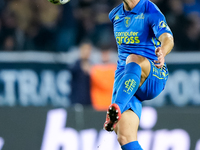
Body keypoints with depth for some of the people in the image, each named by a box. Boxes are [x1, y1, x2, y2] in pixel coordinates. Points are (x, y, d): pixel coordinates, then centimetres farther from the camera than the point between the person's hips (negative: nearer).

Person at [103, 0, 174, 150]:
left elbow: (167, 38, -27)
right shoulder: (115, 15, 13)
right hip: (124, 82, 5)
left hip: (153, 77, -5)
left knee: (133, 59, -40)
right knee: (125, 137, -15)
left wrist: (162, 52, -49)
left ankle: (116, 108, -60)